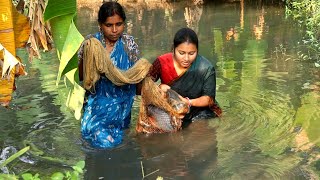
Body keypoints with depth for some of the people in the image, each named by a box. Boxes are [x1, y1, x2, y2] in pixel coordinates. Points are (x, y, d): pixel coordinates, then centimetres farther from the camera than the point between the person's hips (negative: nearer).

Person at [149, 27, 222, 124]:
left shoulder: (206, 68, -15)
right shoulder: (162, 63, -14)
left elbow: (209, 98, -10)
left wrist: (189, 102, -28)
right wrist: (159, 88, -29)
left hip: (198, 114, -1)